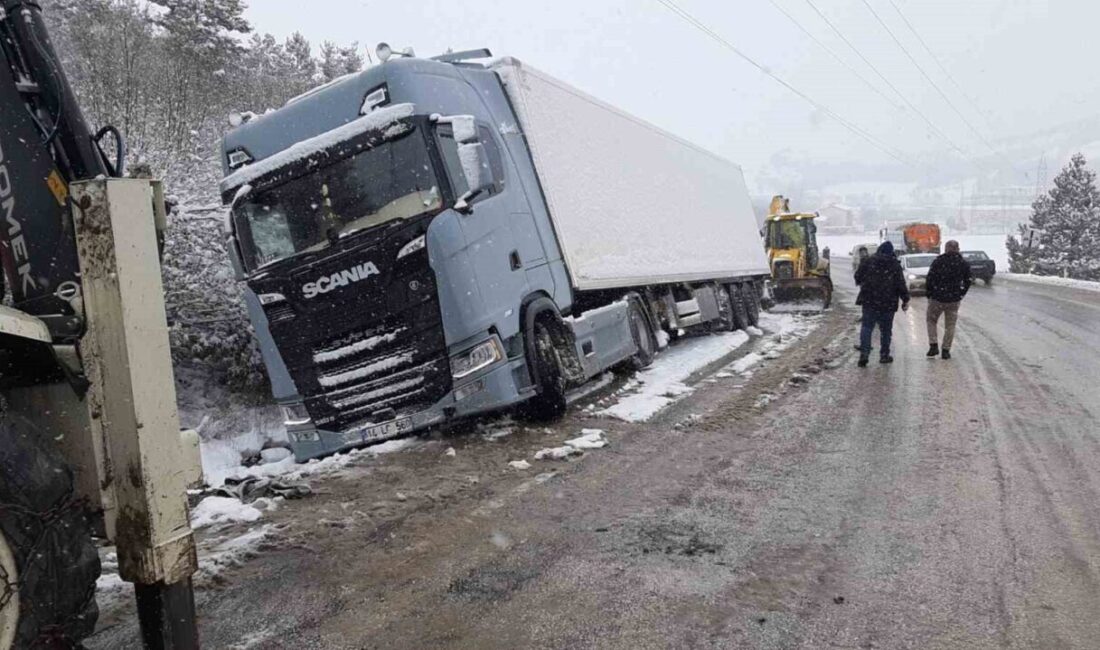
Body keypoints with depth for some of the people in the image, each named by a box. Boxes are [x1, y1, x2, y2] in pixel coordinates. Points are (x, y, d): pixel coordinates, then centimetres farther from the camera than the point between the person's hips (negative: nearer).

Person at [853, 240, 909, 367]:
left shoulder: (869, 261, 0)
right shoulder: (895, 265, -2)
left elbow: (858, 276, 5)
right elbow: (901, 285, -5)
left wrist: (861, 283, 27)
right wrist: (905, 300, 3)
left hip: (869, 302, 0)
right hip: (888, 304, 0)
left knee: (867, 327, 3)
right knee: (886, 330, 11)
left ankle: (864, 353, -12)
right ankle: (884, 355, 17)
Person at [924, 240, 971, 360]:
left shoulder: (938, 261, -8)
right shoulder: (963, 264, 2)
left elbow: (930, 279, -7)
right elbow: (968, 282, 8)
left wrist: (929, 294, 4)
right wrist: (961, 294, 17)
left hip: (937, 298, -2)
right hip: (954, 300, 2)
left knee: (931, 320, 17)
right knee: (950, 325, 10)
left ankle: (933, 345, 6)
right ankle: (946, 350, 10)